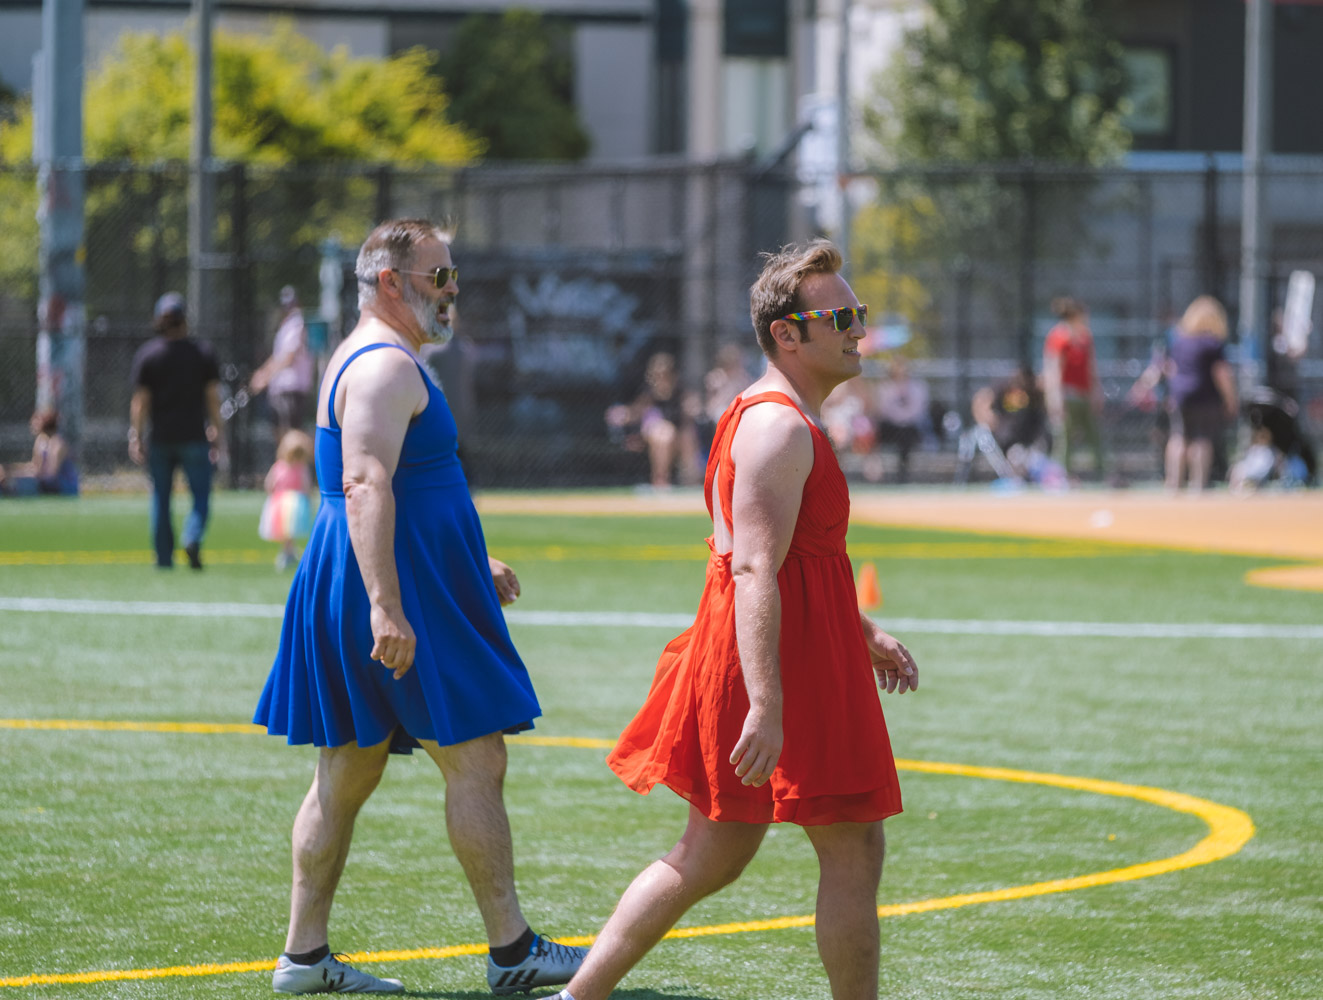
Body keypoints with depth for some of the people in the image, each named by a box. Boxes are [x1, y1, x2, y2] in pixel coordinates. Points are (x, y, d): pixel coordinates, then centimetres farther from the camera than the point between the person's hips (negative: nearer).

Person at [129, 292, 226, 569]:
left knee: (160, 499, 10)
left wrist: (136, 437, 0)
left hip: (160, 439, 1)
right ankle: (192, 539, -21)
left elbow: (140, 401, -2)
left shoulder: (146, 354, 0)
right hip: (194, 437, -1)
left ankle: (164, 558, 9)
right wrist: (217, 435, 5)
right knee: (201, 497, 6)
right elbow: (213, 398, 0)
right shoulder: (203, 353, 0)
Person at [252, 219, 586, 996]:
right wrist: (386, 605, -32)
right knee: (477, 759, -5)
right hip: (404, 589, -11)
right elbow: (367, 487, -25)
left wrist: (472, 566, 30)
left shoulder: (368, 361, 20)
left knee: (350, 770, 11)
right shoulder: (387, 366, -14)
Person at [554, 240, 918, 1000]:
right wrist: (767, 705, -31)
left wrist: (863, 633, 27)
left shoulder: (779, 418, 18)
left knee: (713, 857, 13)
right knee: (854, 850, -1)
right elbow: (755, 573, -26)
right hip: (786, 661, -11)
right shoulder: (780, 427, -17)